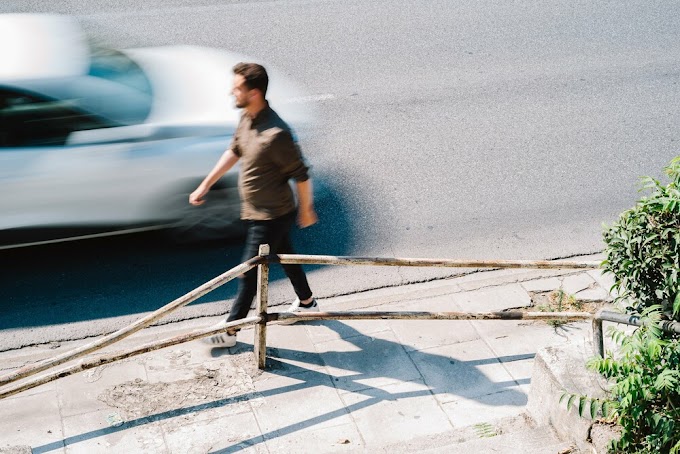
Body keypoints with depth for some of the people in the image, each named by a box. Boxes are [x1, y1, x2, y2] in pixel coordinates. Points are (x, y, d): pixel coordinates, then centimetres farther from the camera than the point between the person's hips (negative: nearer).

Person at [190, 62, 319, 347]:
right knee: (285, 257, 27)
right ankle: (307, 303, 50)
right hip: (260, 212, 9)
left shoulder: (275, 134, -34)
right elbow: (234, 151, 11)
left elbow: (301, 174, -22)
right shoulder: (247, 117, -5)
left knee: (249, 273, 5)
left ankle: (229, 331, 21)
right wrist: (205, 185, 13)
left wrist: (306, 210, -8)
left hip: (271, 217, -9)